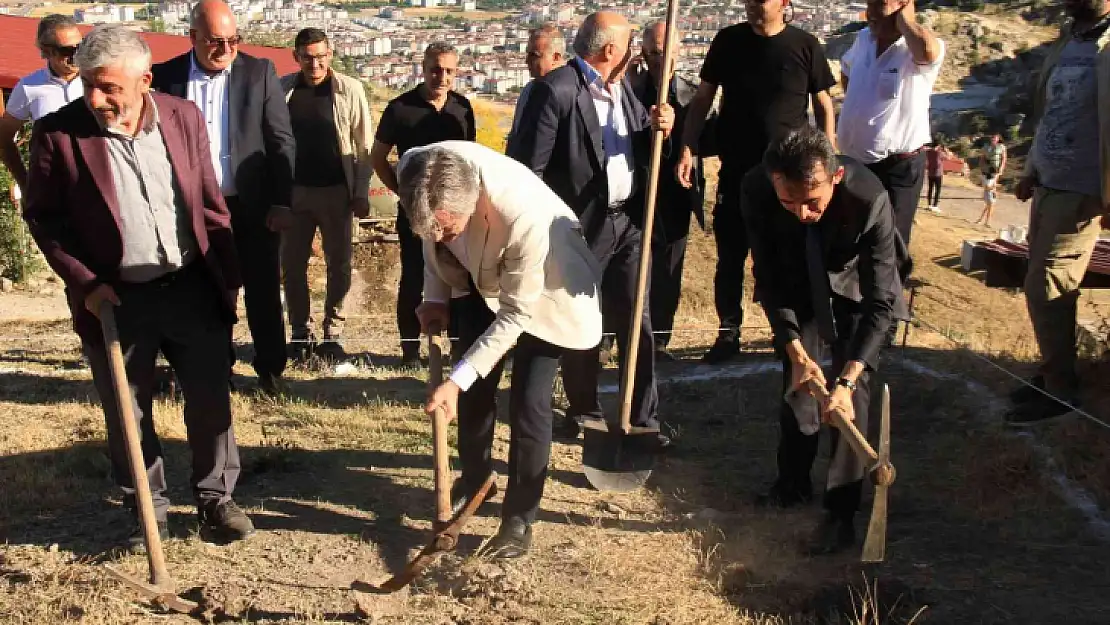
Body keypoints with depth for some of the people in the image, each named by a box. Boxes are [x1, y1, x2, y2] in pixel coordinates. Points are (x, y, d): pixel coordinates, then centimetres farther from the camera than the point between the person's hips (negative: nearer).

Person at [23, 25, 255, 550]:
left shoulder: (183, 117, -2)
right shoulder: (57, 132, -10)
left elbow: (209, 203, 5)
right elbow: (42, 216, -2)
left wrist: (227, 275, 5)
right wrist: (84, 282, -11)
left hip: (192, 287, 2)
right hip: (115, 298, -1)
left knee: (211, 401, 9)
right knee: (127, 413, 10)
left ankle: (215, 497, 27)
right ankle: (148, 508, 28)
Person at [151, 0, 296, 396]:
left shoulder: (260, 72, -1)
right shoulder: (166, 77, -1)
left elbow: (282, 141, -1)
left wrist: (282, 203, -6)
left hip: (252, 206, 0)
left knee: (263, 292, 9)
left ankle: (270, 368, 24)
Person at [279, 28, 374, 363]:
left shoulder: (350, 90, -4)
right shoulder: (283, 89, -1)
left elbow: (364, 146, -2)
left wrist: (361, 192, -7)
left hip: (337, 190, -1)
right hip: (293, 190, 1)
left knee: (339, 264, 5)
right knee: (292, 264, 7)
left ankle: (332, 335, 17)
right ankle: (300, 333, 20)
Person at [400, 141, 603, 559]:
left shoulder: (524, 214, -44)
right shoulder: (416, 171, -29)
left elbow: (515, 315, -31)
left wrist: (456, 380, -32)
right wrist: (435, 296, -9)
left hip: (541, 292, -5)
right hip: (479, 278, 5)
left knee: (527, 405, -7)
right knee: (474, 388, 10)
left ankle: (519, 519, 10)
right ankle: (474, 479, 35)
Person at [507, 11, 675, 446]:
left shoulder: (622, 86, 8)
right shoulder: (556, 90, -16)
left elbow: (640, 147, 16)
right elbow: (528, 166, -17)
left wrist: (657, 128, -7)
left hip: (628, 222, 6)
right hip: (580, 227, -6)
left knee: (637, 324, 7)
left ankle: (643, 420, 16)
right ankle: (584, 413, 27)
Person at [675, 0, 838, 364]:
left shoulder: (805, 46, -4)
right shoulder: (727, 41, 0)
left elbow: (823, 104, 3)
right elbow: (703, 98, 5)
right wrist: (688, 148, -5)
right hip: (736, 171, 2)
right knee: (730, 259, 7)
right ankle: (729, 333, 20)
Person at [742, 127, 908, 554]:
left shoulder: (869, 198, -39)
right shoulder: (756, 191, -32)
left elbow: (879, 302, -35)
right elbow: (768, 278, -19)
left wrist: (845, 381, -42)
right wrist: (795, 351, -26)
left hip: (858, 287, -2)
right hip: (796, 285, 3)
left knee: (854, 392, -10)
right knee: (796, 381, 6)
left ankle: (841, 510, 1)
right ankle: (793, 482, 29)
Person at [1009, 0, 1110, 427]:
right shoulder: (1066, 41, 13)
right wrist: (1031, 170, 17)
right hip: (1048, 186, 8)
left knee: (1045, 289, -8)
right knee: (1048, 285, 11)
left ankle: (1060, 391, 2)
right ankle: (1052, 374, 22)